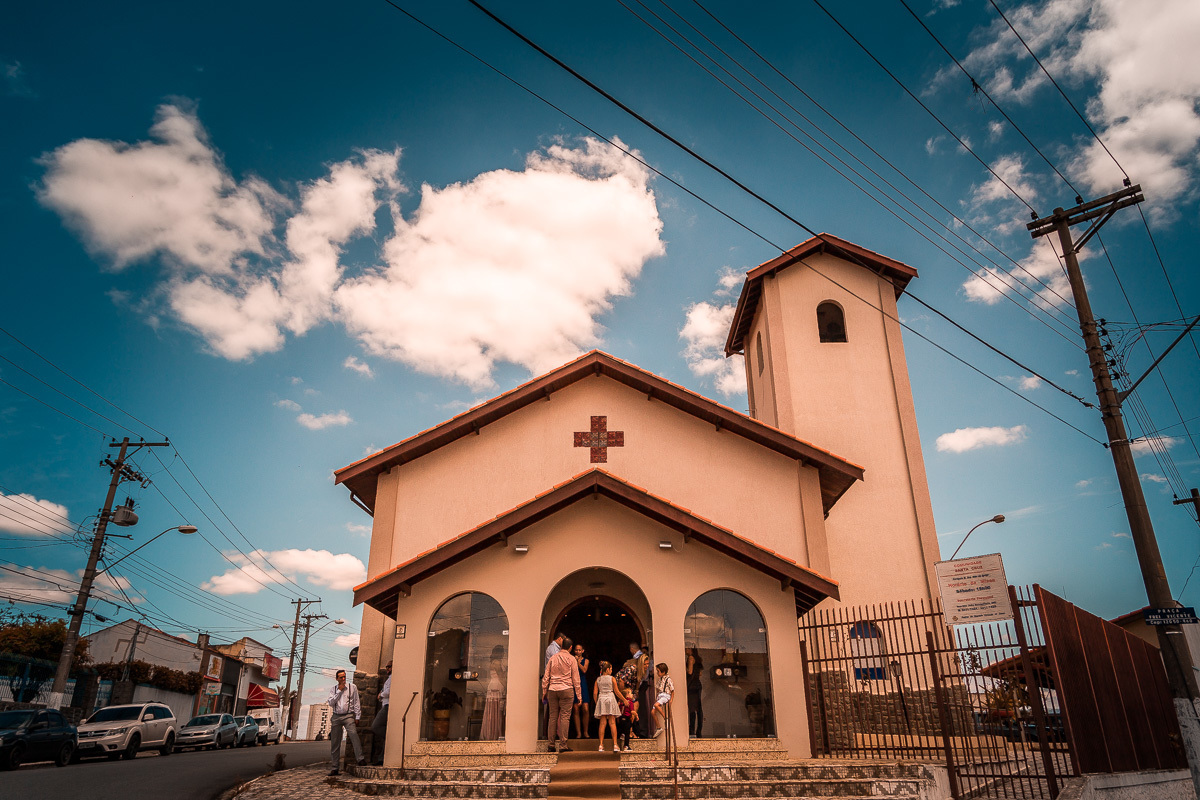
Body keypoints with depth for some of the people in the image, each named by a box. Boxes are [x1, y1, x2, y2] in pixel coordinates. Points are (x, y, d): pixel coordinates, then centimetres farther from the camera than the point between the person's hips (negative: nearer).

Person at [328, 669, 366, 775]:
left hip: (348, 716, -3)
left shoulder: (352, 687, 8)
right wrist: (339, 691, -5)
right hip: (336, 716, 3)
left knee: (354, 735, -25)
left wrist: (357, 717, 0)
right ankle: (334, 768, 10)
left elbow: (356, 702, 7)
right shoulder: (333, 689, 14)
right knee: (335, 742, 2)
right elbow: (330, 703, 0)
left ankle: (360, 759, -32)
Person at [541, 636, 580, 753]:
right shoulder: (571, 659, 0)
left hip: (552, 690, 3)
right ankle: (563, 745, -5)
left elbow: (546, 677, 10)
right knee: (565, 717, -2)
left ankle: (551, 744, 8)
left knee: (552, 717, 6)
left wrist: (544, 692, 18)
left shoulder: (552, 658, 10)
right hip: (566, 690, -3)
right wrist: (578, 695, 6)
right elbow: (575, 678, 1)